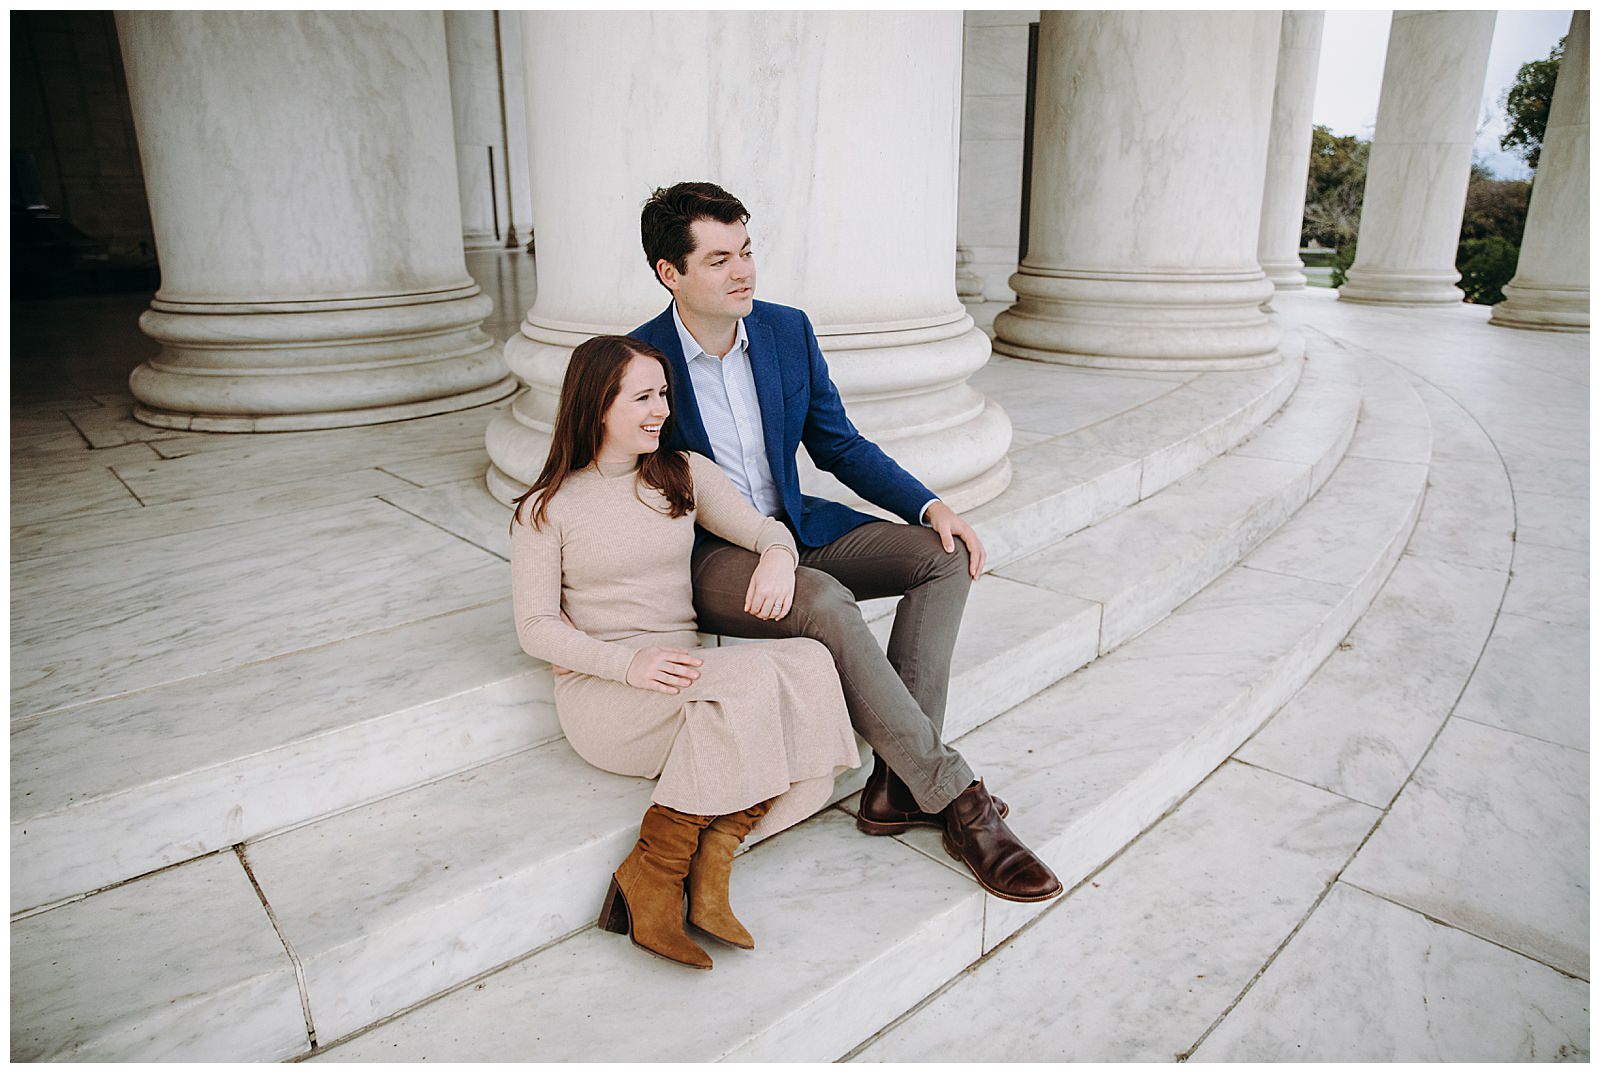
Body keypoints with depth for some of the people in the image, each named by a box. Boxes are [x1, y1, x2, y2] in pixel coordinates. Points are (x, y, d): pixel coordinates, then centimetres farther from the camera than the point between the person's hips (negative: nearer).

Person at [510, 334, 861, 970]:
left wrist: (776, 556, -18)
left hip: (688, 682, 5)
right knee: (751, 674, -32)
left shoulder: (684, 475, 11)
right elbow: (535, 627, -3)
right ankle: (655, 871, -20)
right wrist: (627, 663, -21)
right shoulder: (546, 509, 0)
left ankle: (708, 869, -22)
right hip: (600, 693, -5)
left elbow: (766, 529, 9)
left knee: (814, 665, -24)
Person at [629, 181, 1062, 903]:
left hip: (796, 526, 6)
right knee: (827, 602, -35)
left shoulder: (788, 331, 2)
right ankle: (958, 802, -21)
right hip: (705, 559, -6)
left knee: (946, 557, -14)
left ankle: (897, 782, -16)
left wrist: (930, 507, -5)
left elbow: (840, 445, 9)